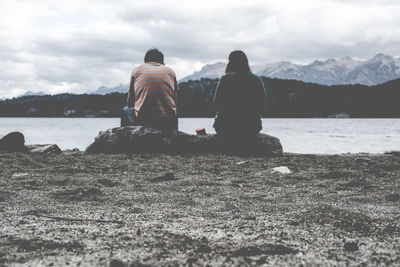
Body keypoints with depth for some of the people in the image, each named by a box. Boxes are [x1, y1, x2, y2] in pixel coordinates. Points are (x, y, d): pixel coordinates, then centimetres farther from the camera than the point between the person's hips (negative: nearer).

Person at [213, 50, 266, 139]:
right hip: (251, 130, 2)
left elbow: (216, 105, -3)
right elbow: (262, 109, 1)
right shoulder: (257, 80, -2)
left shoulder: (225, 79, -8)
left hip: (226, 129, -1)